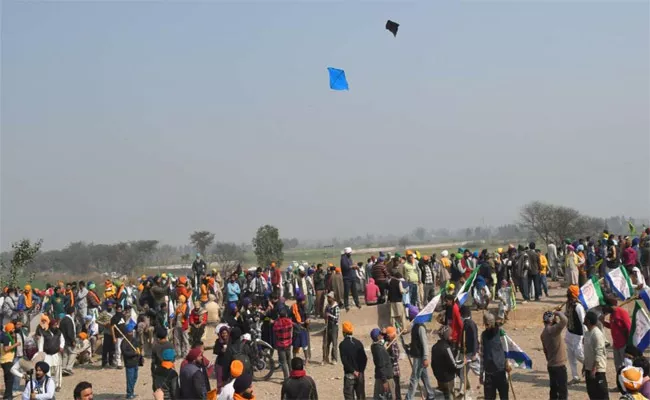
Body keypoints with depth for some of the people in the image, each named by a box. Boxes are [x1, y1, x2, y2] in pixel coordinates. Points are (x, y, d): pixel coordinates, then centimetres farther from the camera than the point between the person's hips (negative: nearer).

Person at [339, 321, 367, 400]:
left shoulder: (342, 344, -9)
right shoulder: (358, 343, 2)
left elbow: (344, 360, -16)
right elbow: (364, 358, 0)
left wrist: (353, 371, -12)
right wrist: (361, 370, 2)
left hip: (349, 374, -4)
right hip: (360, 374, 4)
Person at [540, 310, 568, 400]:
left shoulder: (543, 334, 9)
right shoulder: (553, 330, -20)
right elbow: (564, 321, -33)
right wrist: (558, 313, -14)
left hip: (551, 365, 9)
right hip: (559, 365, -9)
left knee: (554, 389, 15)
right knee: (563, 391, -2)